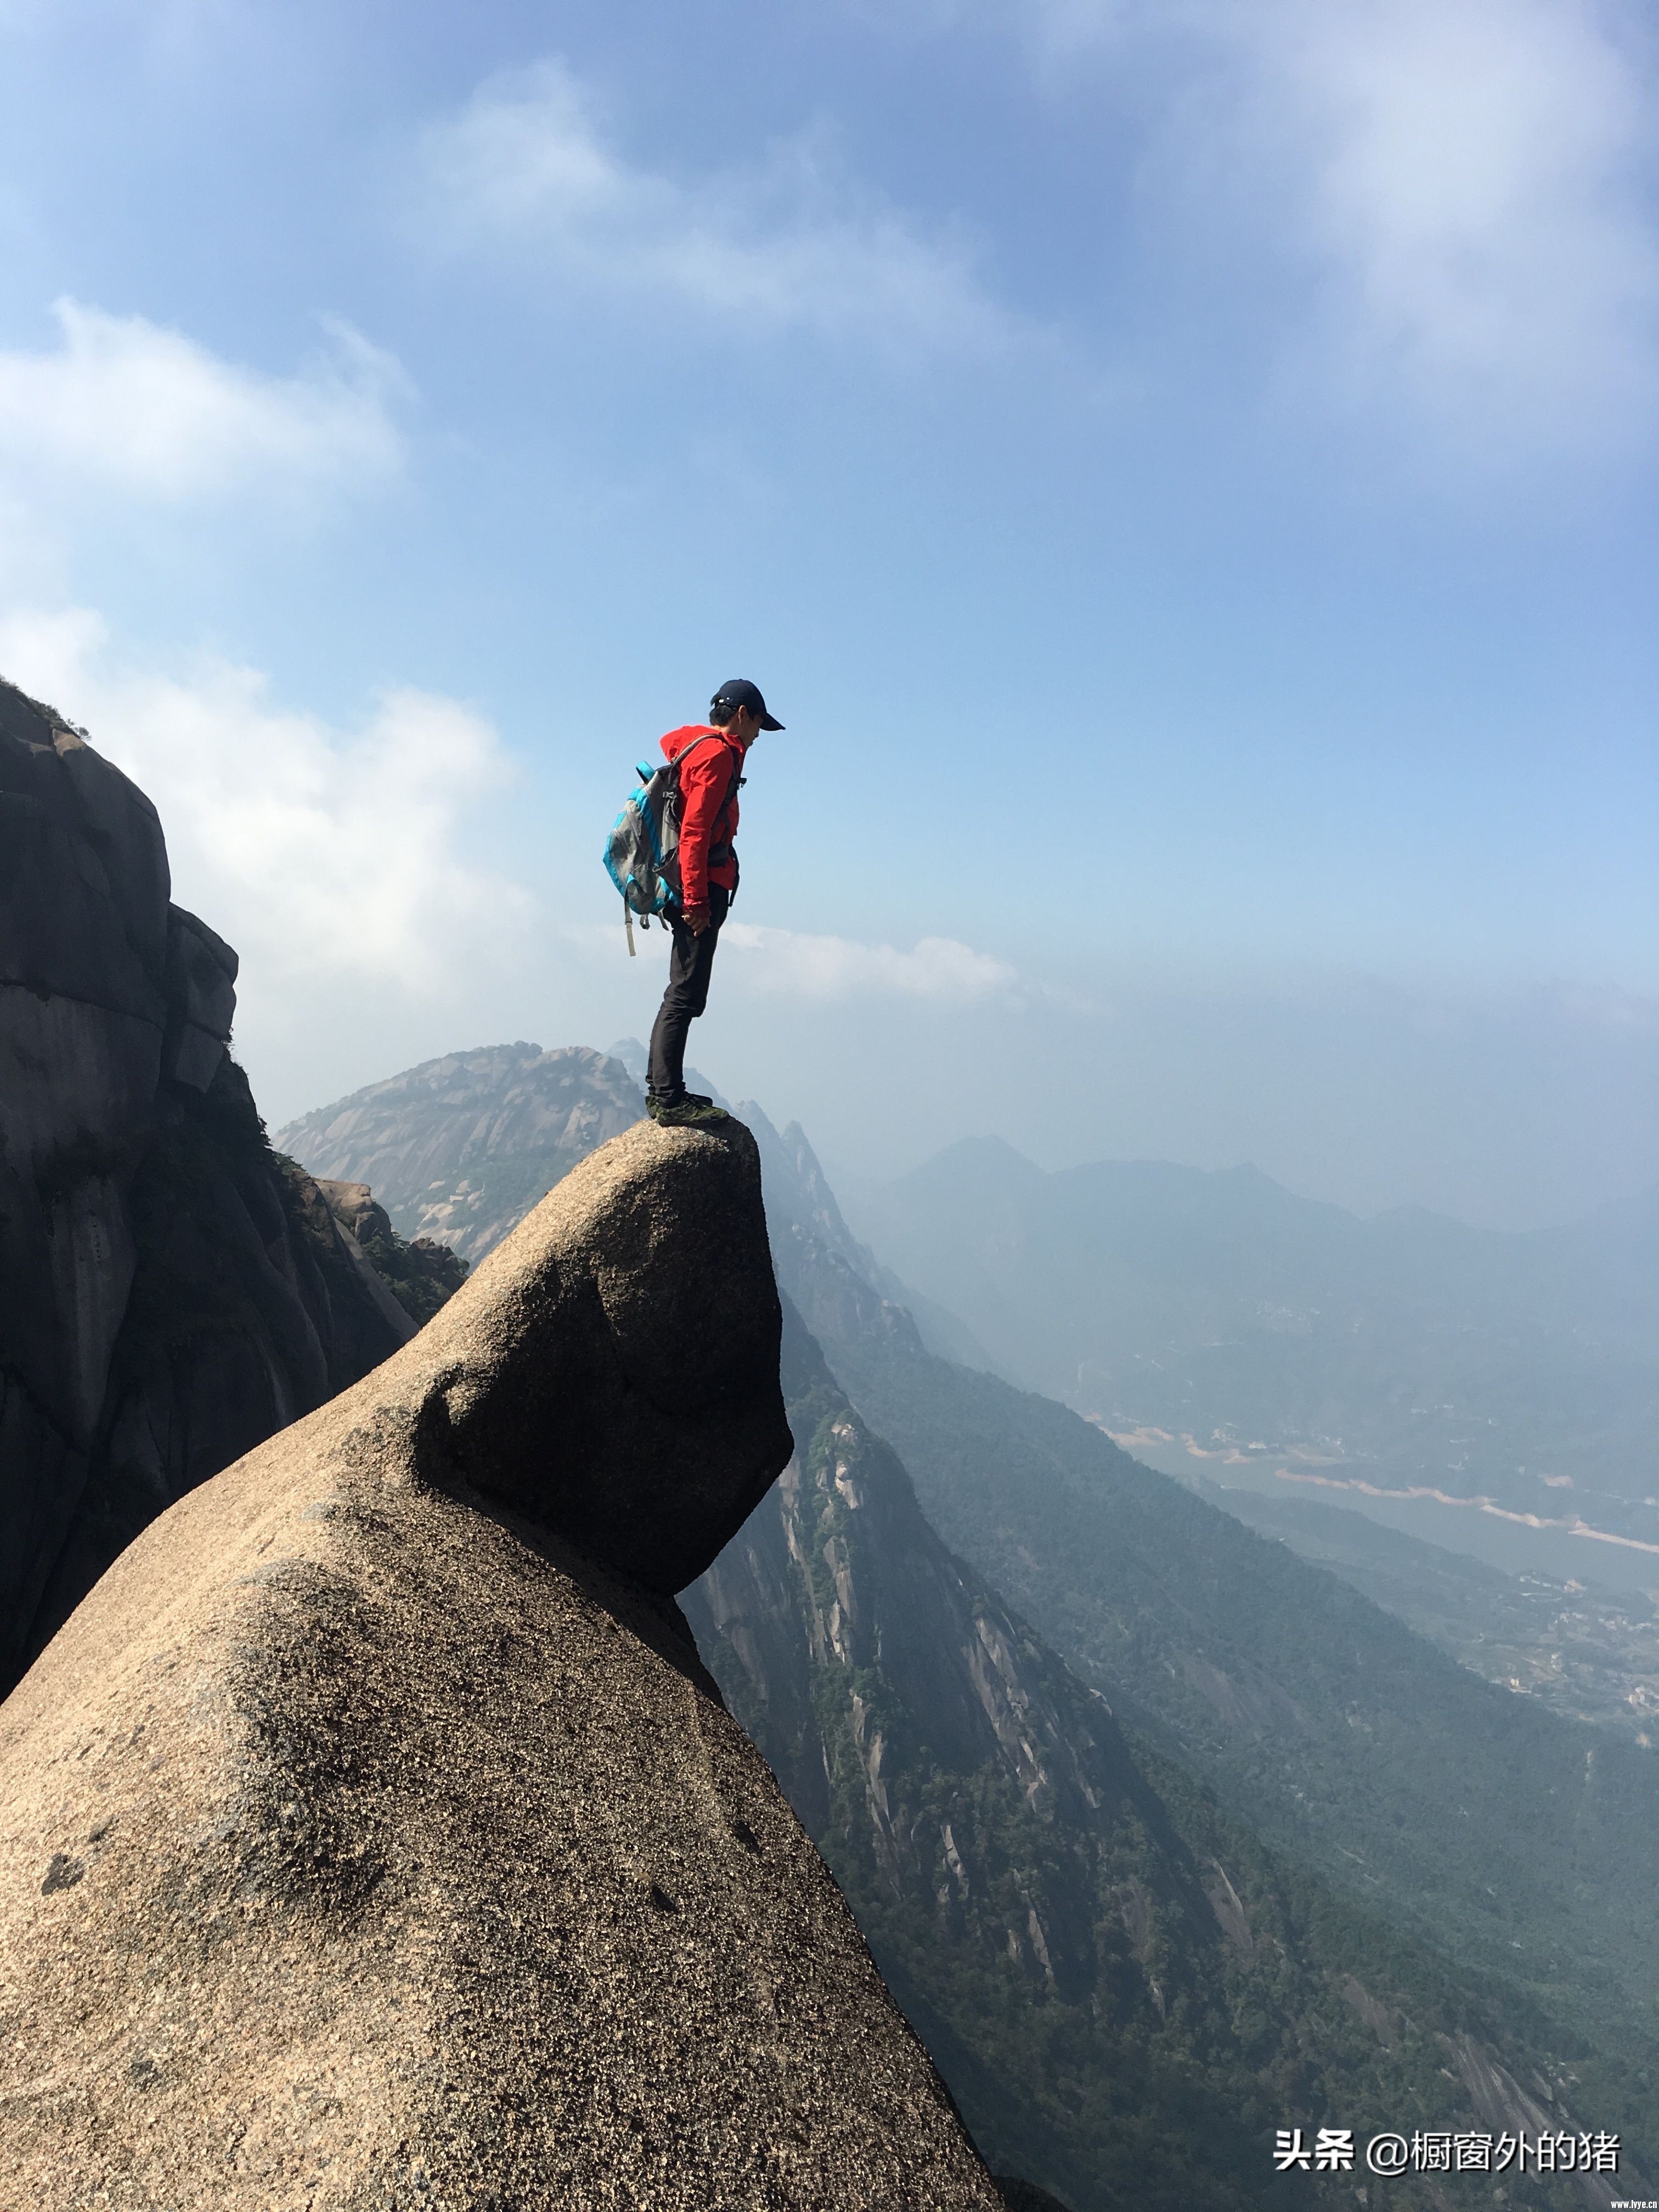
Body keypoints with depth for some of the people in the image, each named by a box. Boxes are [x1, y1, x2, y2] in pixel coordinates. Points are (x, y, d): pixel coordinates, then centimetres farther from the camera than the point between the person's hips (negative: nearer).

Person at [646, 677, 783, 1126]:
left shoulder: (693, 745, 17)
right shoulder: (717, 755, -11)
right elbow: (695, 832, -19)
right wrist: (695, 899, -22)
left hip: (696, 887, 10)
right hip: (702, 886, -10)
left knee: (682, 993, 14)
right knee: (686, 995, -10)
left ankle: (662, 1090, 19)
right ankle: (668, 1099, -9)